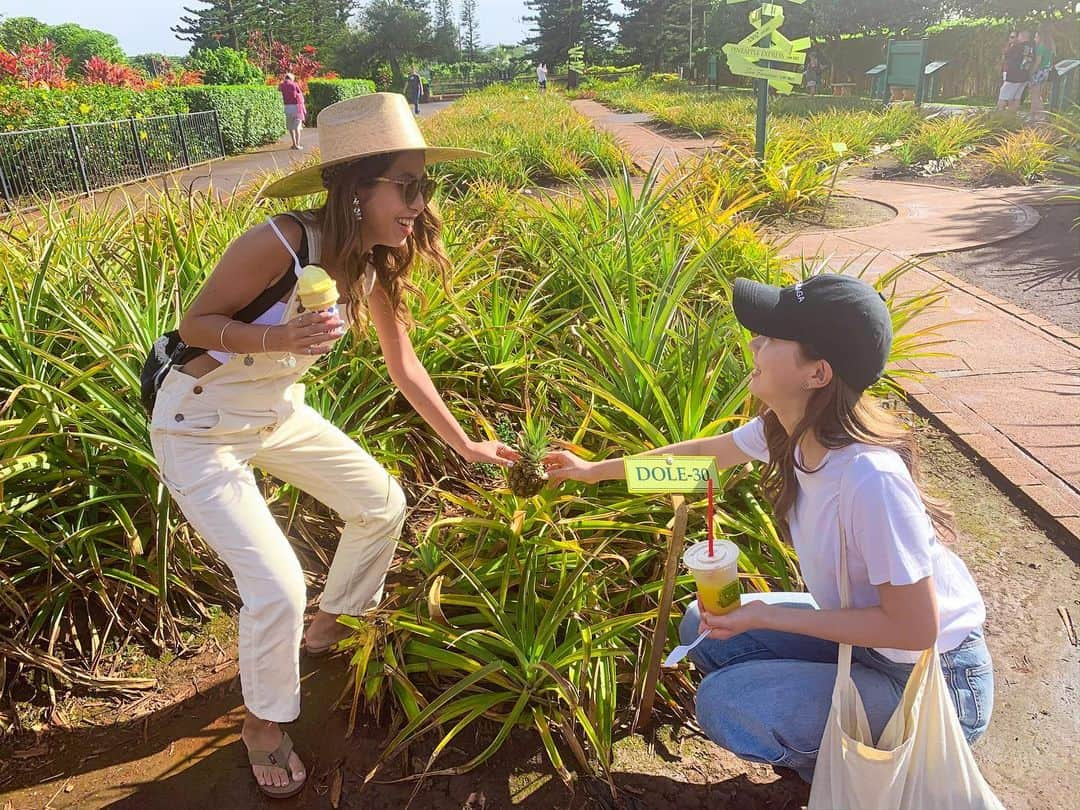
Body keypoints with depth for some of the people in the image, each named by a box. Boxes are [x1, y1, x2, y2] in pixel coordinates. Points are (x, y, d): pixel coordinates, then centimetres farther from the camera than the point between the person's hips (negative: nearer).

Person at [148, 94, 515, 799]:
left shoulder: (374, 263, -8)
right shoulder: (277, 244, -31)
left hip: (278, 414, 7)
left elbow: (403, 363, 2)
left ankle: (331, 627, 41)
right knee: (278, 588, -13)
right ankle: (264, 725, 19)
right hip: (199, 430, -7)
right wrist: (278, 337, -37)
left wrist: (465, 444, 6)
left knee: (383, 504, 13)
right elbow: (196, 323, -18)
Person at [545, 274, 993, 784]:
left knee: (725, 705, -18)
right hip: (866, 642, 7)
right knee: (704, 628, 6)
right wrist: (594, 469, 15)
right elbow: (706, 452, 8)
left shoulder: (871, 478, -35)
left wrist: (768, 617, -23)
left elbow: (914, 629, -26)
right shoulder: (786, 428, -11)